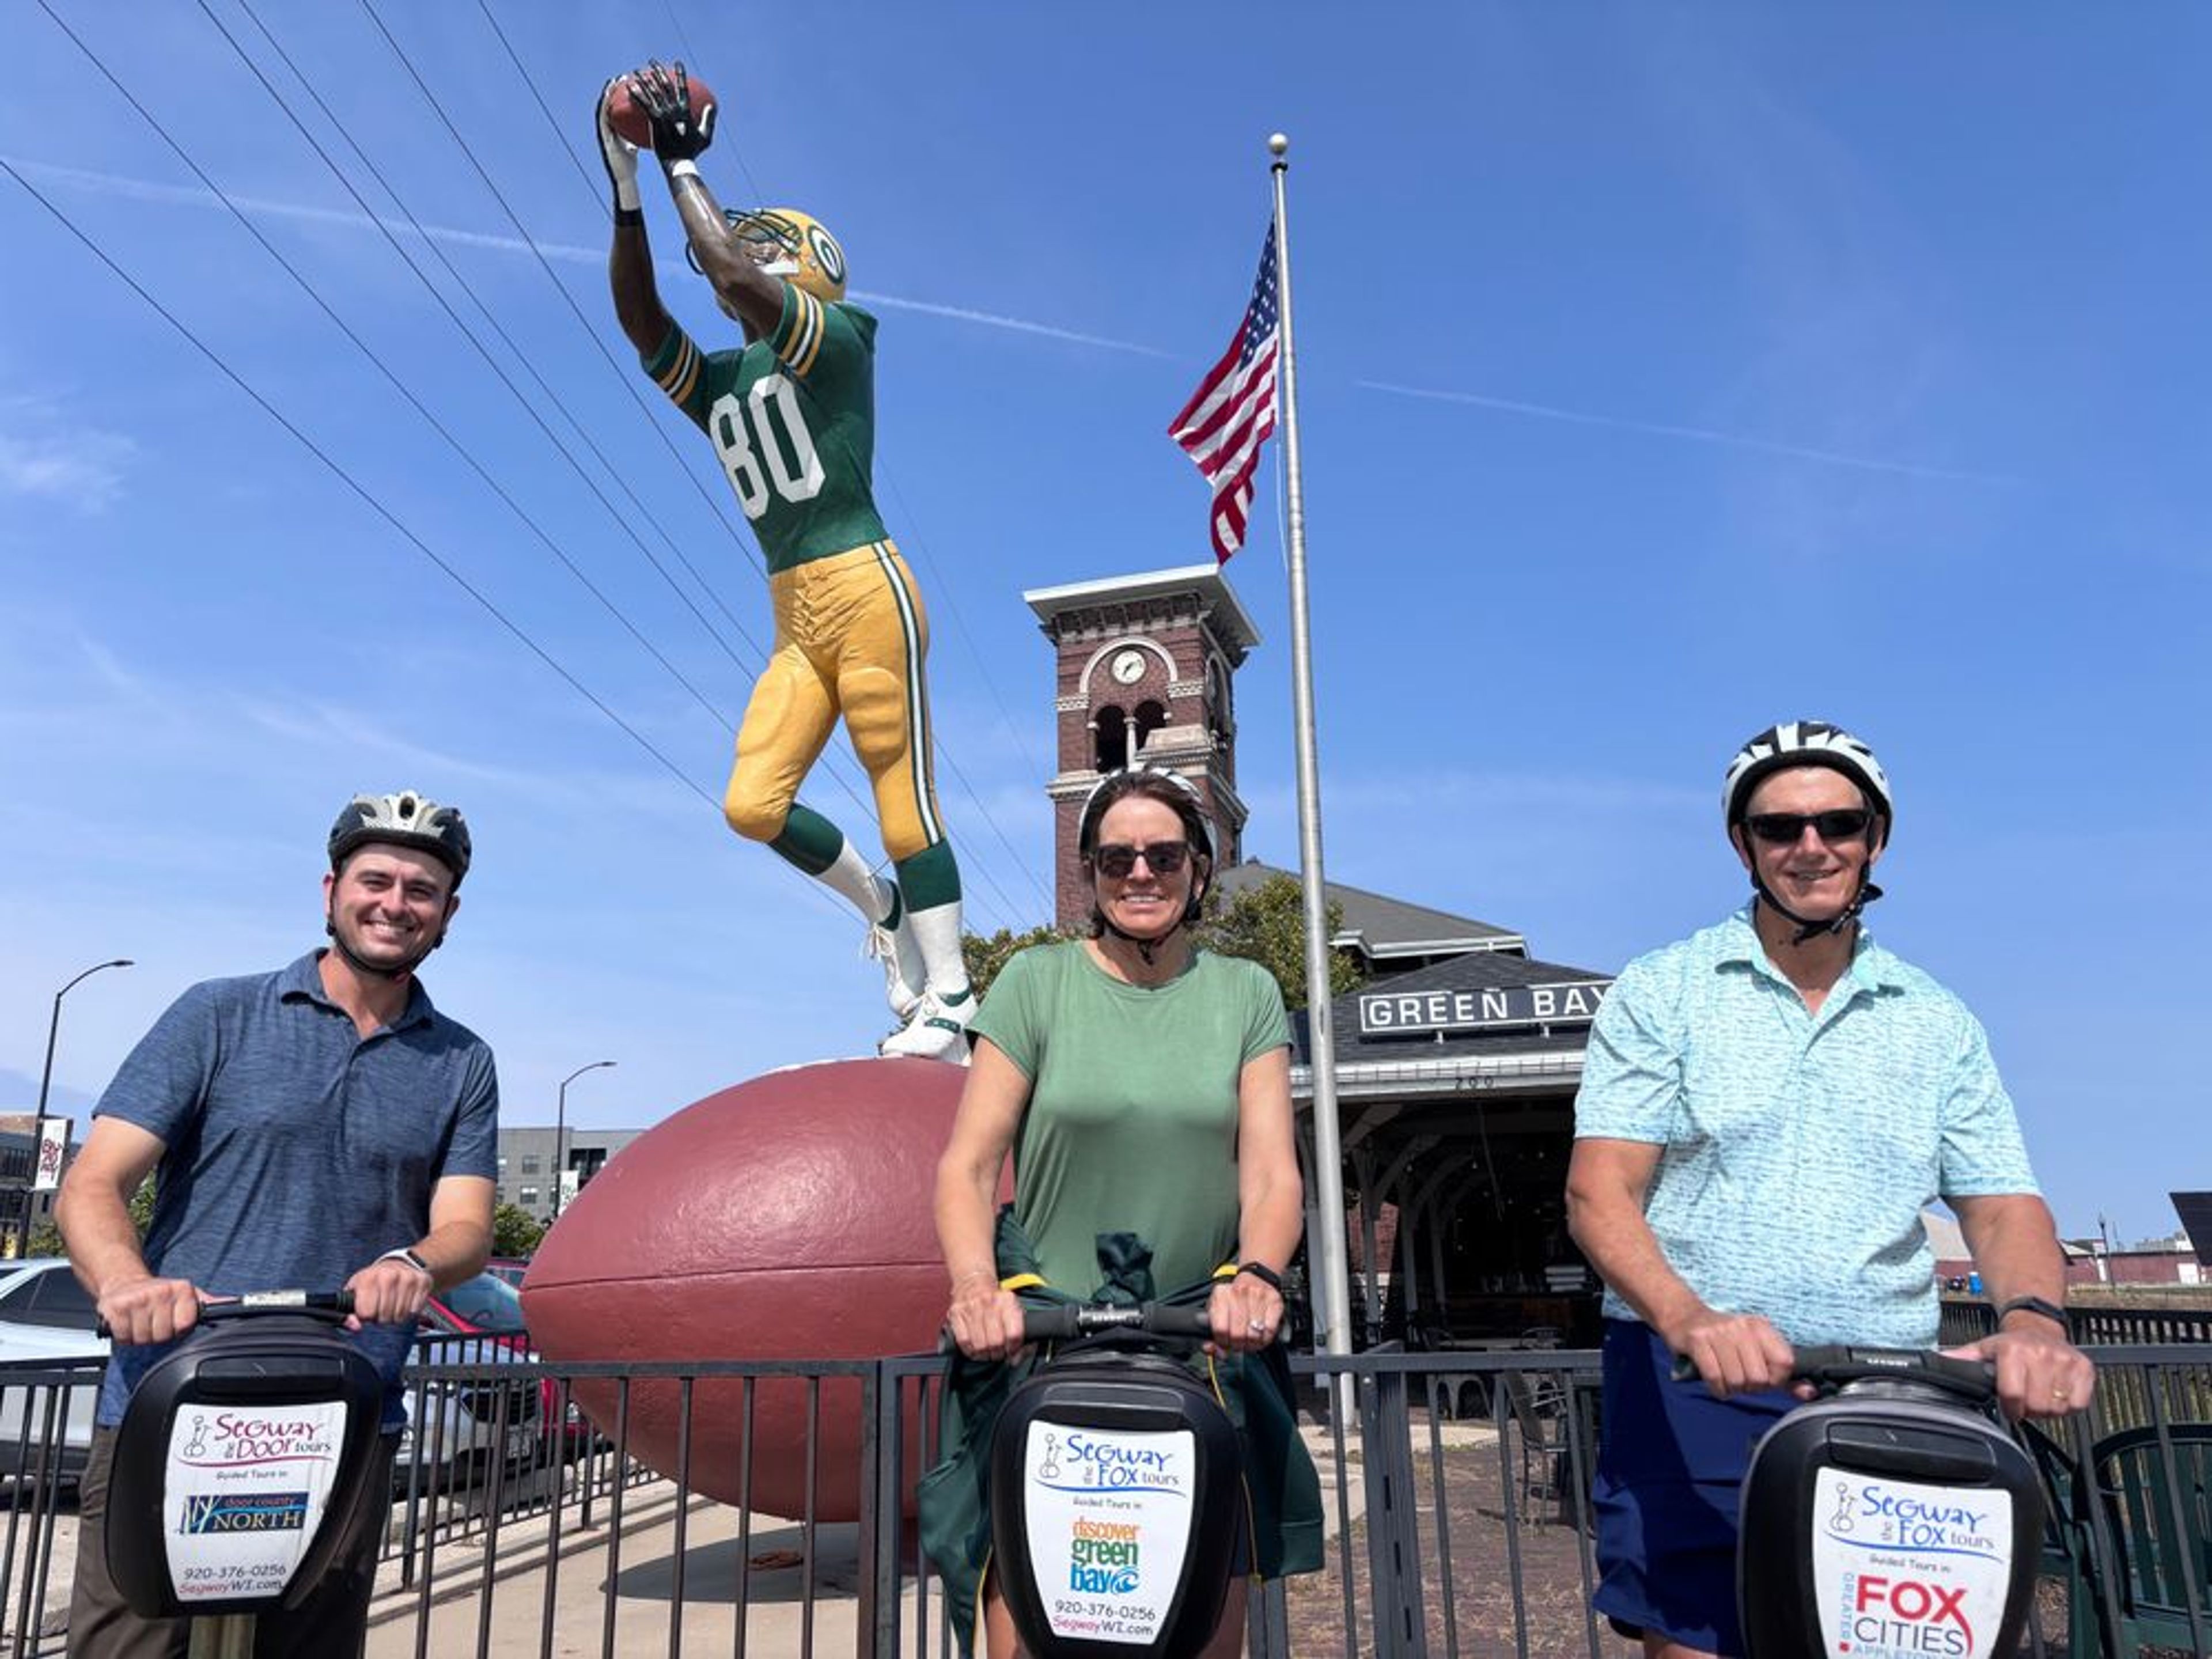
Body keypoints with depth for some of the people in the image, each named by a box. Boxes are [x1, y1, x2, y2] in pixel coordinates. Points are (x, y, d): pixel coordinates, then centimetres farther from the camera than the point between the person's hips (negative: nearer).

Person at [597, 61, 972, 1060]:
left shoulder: (832, 340, 0)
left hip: (864, 591, -7)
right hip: (794, 621, 7)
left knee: (902, 801, -7)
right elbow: (638, 315, 13)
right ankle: (885, 911, 20)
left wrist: (682, 163, -2)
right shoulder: (716, 386, 20)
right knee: (752, 805, -1)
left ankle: (949, 1006, -1)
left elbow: (735, 276, -13)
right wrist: (627, 191, 7)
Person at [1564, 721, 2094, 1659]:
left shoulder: (1937, 1022, 11)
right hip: (1693, 1386, -3)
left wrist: (2033, 1316, -19)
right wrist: (1691, 1321, -26)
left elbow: (2002, 1204, 4)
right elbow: (1600, 1193, -8)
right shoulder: (1660, 992, 0)